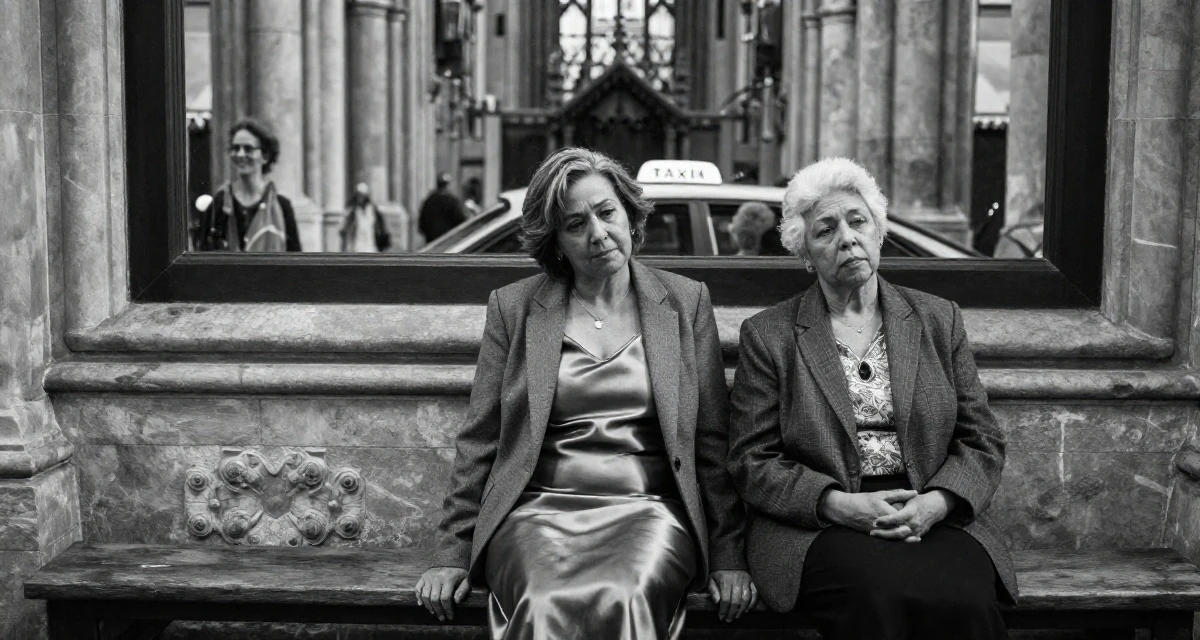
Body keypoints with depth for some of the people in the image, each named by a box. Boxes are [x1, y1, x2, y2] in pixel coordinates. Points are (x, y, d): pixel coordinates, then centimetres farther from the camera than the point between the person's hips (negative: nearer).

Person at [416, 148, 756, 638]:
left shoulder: (685, 302, 12)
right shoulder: (513, 307, 11)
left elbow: (712, 441, 10)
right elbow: (479, 440, 11)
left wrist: (728, 555, 3)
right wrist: (453, 552, 4)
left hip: (649, 508, 0)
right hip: (540, 507, 0)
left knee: (622, 601, -33)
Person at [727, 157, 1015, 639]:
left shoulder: (939, 320, 15)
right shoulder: (768, 336, 8)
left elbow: (982, 441, 12)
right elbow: (751, 461, 2)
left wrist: (935, 503, -9)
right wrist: (839, 504, -13)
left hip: (932, 517, 2)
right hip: (817, 524, -2)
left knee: (963, 601, -31)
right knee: (879, 599, -34)